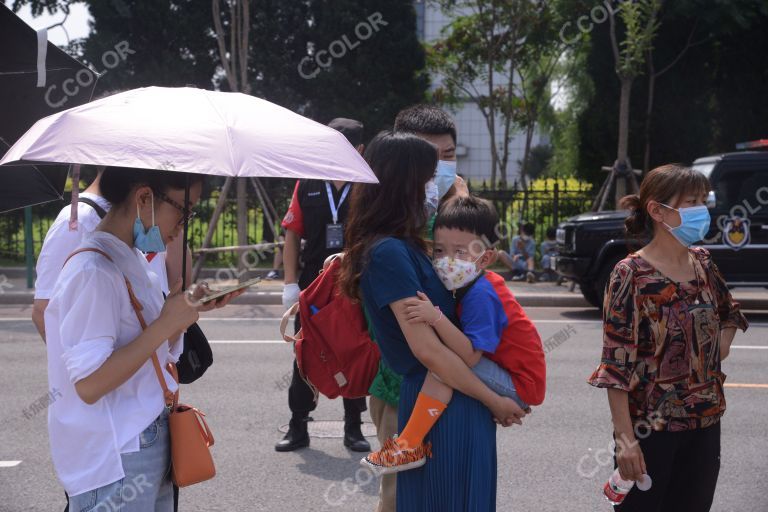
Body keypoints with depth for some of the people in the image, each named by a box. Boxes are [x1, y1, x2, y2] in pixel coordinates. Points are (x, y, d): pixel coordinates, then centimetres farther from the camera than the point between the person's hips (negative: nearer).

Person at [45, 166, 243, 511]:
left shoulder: (135, 261, 9)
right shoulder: (94, 272, -20)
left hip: (149, 444, 9)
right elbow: (89, 384, -24)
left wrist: (191, 308, 1)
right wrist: (165, 323, -22)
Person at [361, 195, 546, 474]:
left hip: (519, 387, -10)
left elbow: (470, 356, -29)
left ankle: (409, 446, -21)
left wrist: (436, 317, -36)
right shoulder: (472, 286, 6)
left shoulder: (480, 294, -22)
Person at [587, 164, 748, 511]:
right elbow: (616, 363, -15)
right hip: (650, 427, -6)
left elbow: (728, 313, 26)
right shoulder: (631, 274, -13)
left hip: (705, 423, 6)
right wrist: (624, 437, -20)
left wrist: (722, 348, 7)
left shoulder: (702, 263, 5)